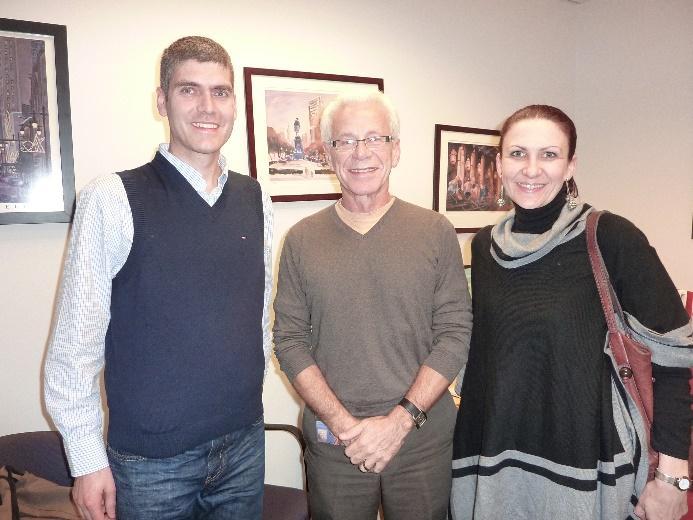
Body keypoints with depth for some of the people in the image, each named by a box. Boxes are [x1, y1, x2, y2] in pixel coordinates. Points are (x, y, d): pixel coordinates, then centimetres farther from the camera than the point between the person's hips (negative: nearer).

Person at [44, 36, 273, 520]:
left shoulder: (256, 199, 1)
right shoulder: (112, 199, -12)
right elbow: (75, 343, -10)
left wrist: (247, 392, 11)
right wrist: (87, 459, -7)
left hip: (246, 445, 4)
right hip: (151, 459, -3)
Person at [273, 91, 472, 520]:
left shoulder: (436, 232, -2)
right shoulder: (302, 240, 0)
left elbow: (455, 333, -5)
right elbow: (289, 341, -2)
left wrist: (401, 419, -13)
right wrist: (343, 423, -12)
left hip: (423, 442, 0)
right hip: (332, 445, 1)